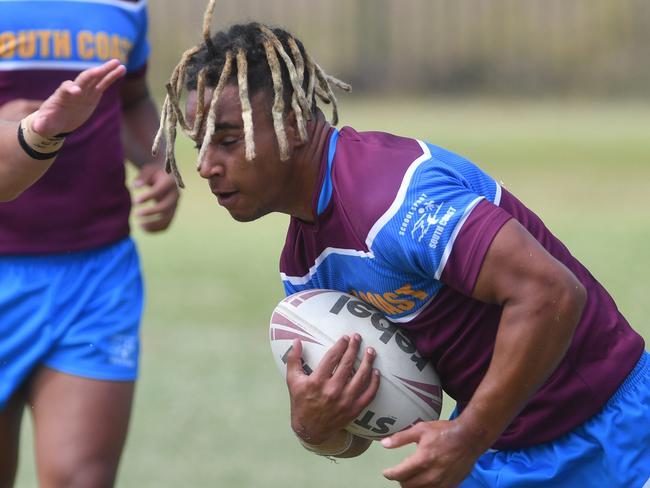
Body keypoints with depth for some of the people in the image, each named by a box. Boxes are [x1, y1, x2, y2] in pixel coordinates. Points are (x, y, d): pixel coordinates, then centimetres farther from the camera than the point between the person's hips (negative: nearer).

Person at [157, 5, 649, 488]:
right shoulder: (303, 263, 3)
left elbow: (553, 292, -32)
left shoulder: (390, 192, -25)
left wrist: (468, 438, -27)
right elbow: (351, 438, 7)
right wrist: (313, 426, -16)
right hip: (495, 446, 8)